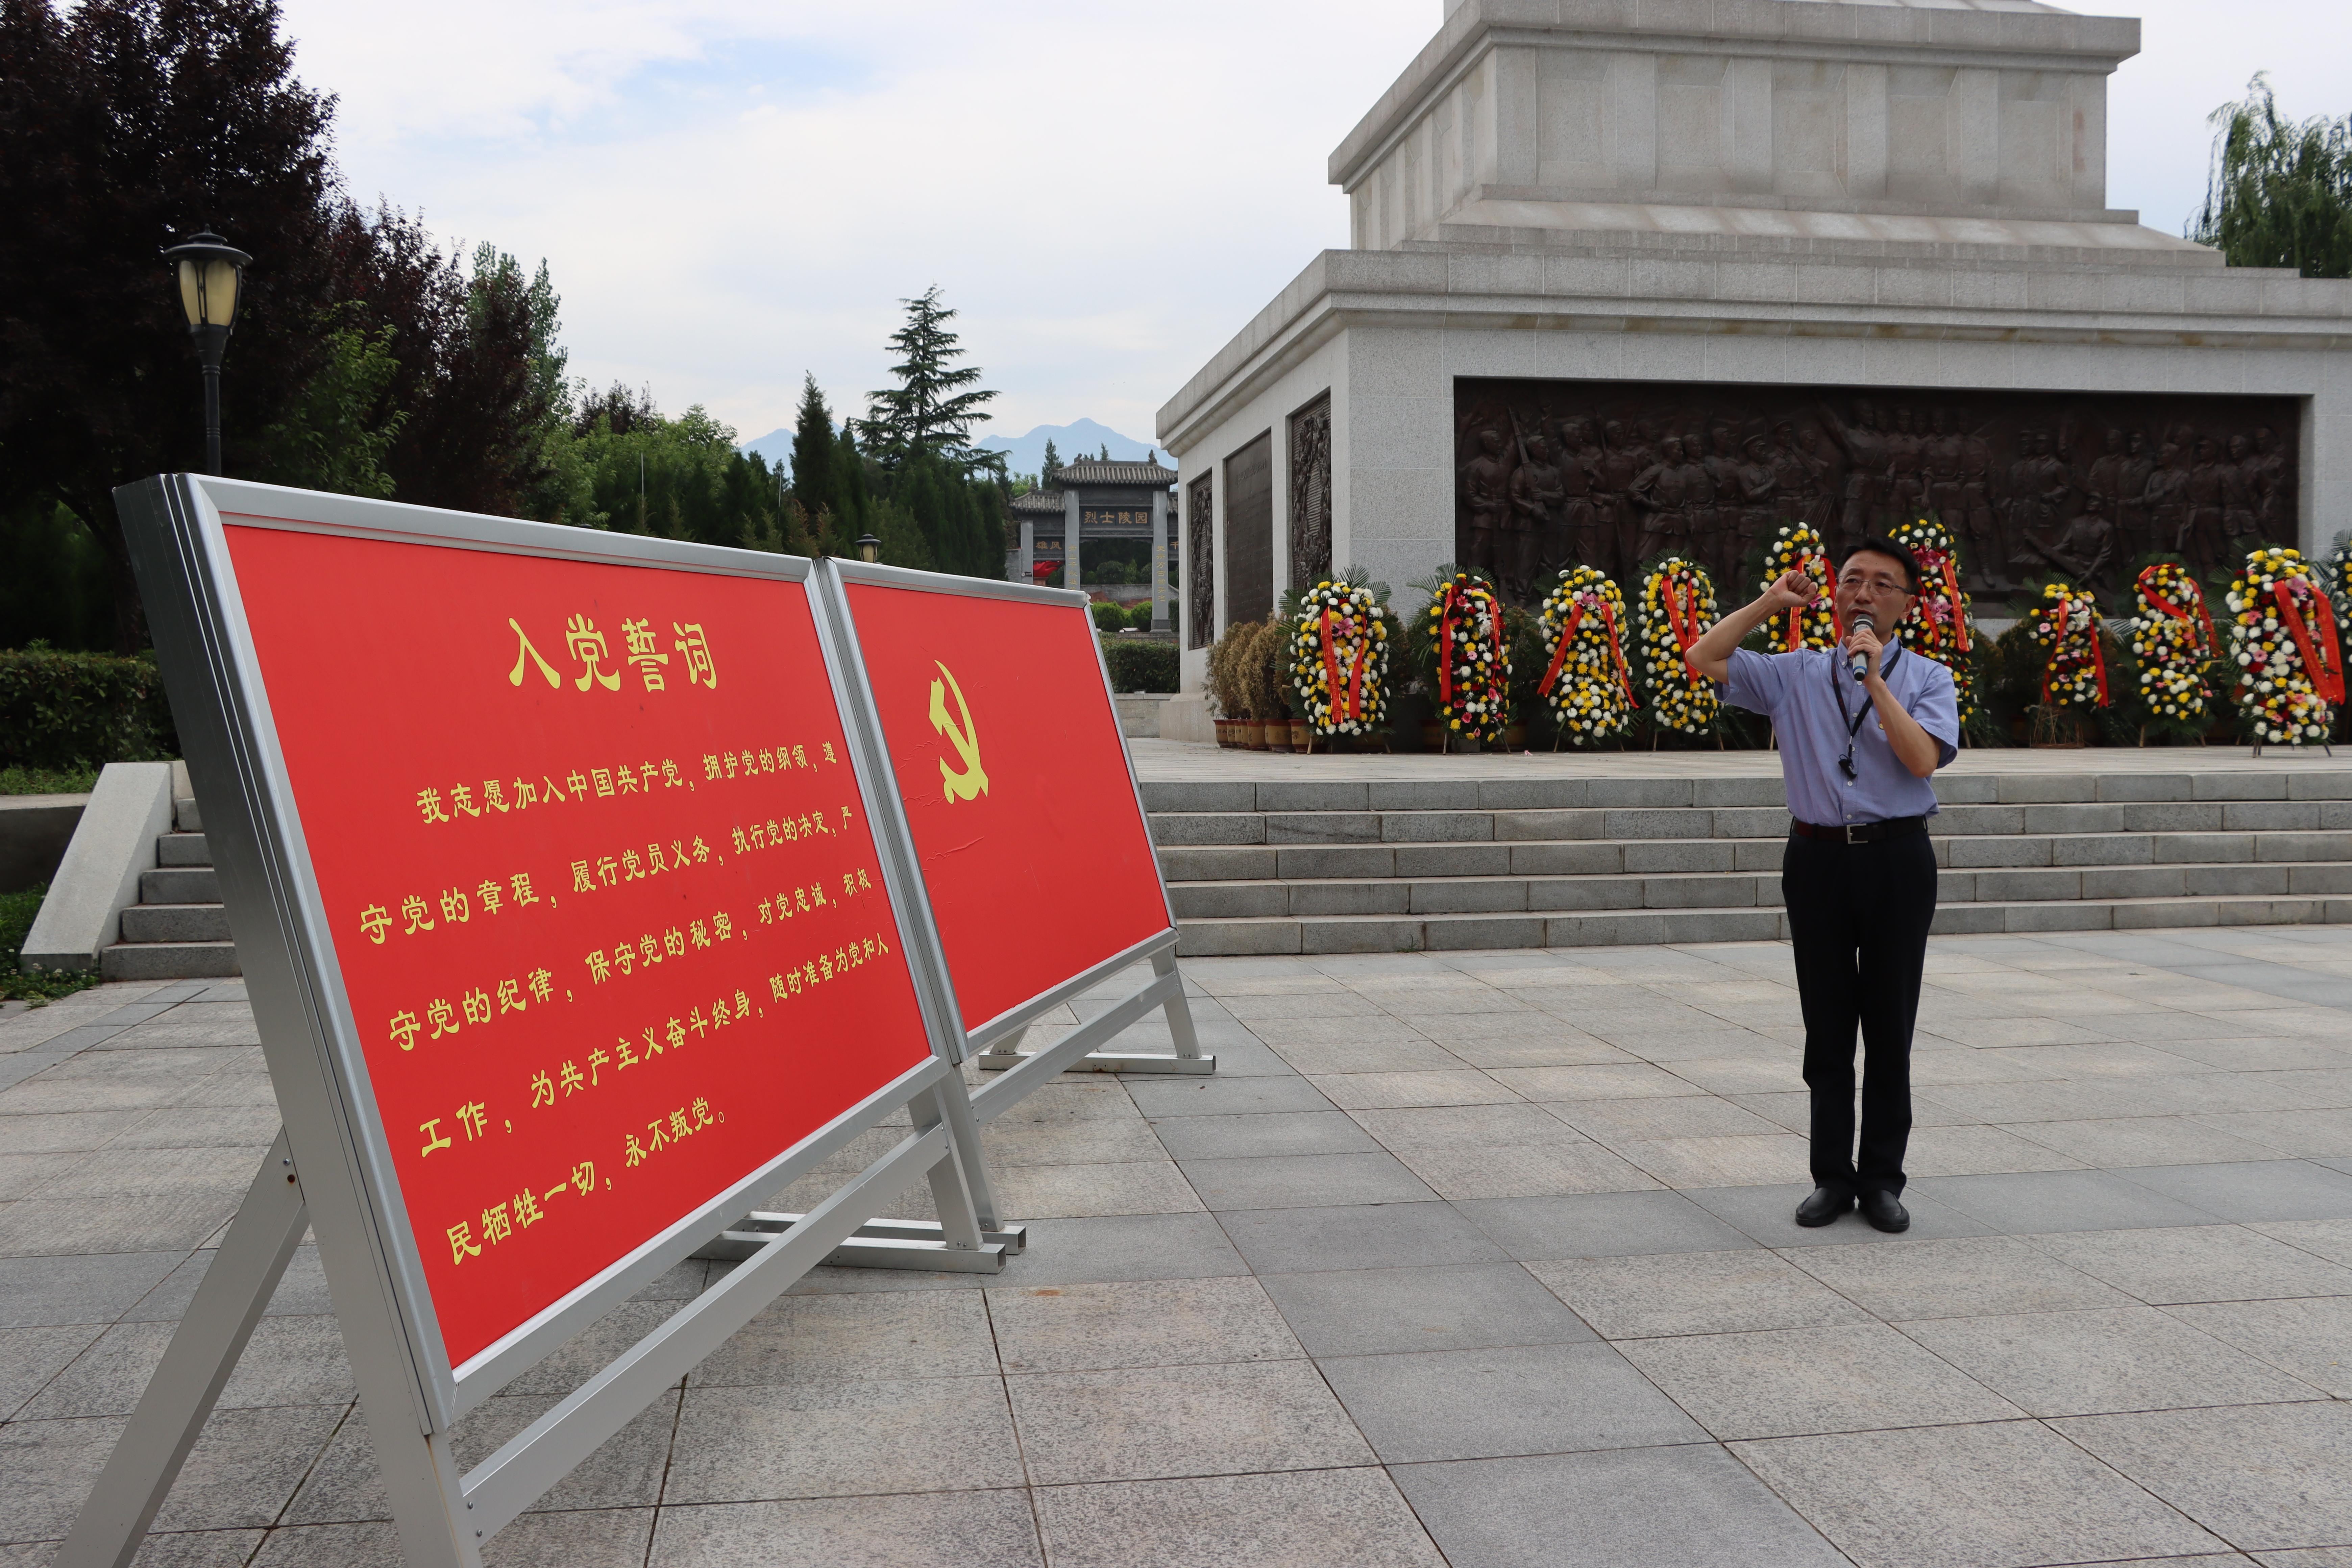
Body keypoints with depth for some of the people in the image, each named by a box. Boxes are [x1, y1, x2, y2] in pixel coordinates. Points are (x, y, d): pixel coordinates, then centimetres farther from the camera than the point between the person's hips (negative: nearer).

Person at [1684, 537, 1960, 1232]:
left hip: (1897, 859, -1)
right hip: (1818, 858, 1)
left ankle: (1883, 1179, 14)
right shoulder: (1796, 674, 9)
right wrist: (1770, 603, 2)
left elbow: (1922, 759, -12)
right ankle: (1833, 1177, 16)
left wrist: (1875, 680, -14)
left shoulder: (1926, 679, 4)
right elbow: (1704, 659, 1)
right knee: (1826, 1027, 6)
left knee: (1890, 1026, 4)